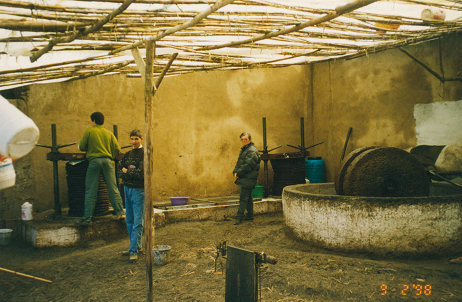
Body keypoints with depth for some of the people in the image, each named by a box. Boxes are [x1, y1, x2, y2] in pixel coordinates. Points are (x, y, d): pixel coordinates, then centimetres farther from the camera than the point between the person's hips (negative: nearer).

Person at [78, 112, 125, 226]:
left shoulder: (89, 131, 4)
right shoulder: (109, 133, 13)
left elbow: (82, 147, 5)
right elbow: (117, 149, 8)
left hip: (94, 160, -3)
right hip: (108, 161, 3)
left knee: (90, 191, -1)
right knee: (113, 188, 5)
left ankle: (87, 218, -2)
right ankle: (120, 213, 3)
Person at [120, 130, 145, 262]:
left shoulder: (144, 154, -8)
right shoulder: (127, 154, 14)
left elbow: (141, 173, -16)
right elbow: (121, 167, 7)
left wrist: (126, 172, -5)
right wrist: (132, 172, -11)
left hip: (139, 190, -7)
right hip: (127, 188, 7)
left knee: (138, 222, -7)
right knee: (129, 220, 12)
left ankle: (134, 251, -7)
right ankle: (137, 246, 23)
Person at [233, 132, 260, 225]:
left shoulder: (252, 151, -14)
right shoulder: (243, 150, 18)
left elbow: (248, 165, -21)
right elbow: (238, 163, 20)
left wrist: (238, 173, -15)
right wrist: (235, 172, 3)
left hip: (248, 179, -10)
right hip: (244, 179, 10)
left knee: (243, 198, -8)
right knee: (248, 198, 14)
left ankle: (239, 217, -6)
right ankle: (250, 216, 22)